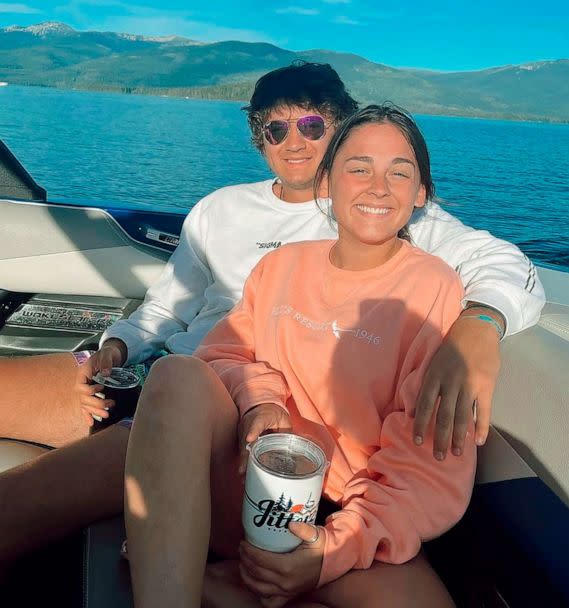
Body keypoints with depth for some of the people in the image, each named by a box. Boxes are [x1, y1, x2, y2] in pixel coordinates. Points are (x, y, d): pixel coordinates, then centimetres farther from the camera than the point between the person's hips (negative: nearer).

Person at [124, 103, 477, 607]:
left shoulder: (434, 287, -4)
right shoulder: (281, 265, 9)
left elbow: (433, 464, -8)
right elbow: (223, 352, 10)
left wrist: (336, 548, -19)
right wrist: (258, 397, -14)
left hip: (349, 521, -1)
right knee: (180, 376, -24)